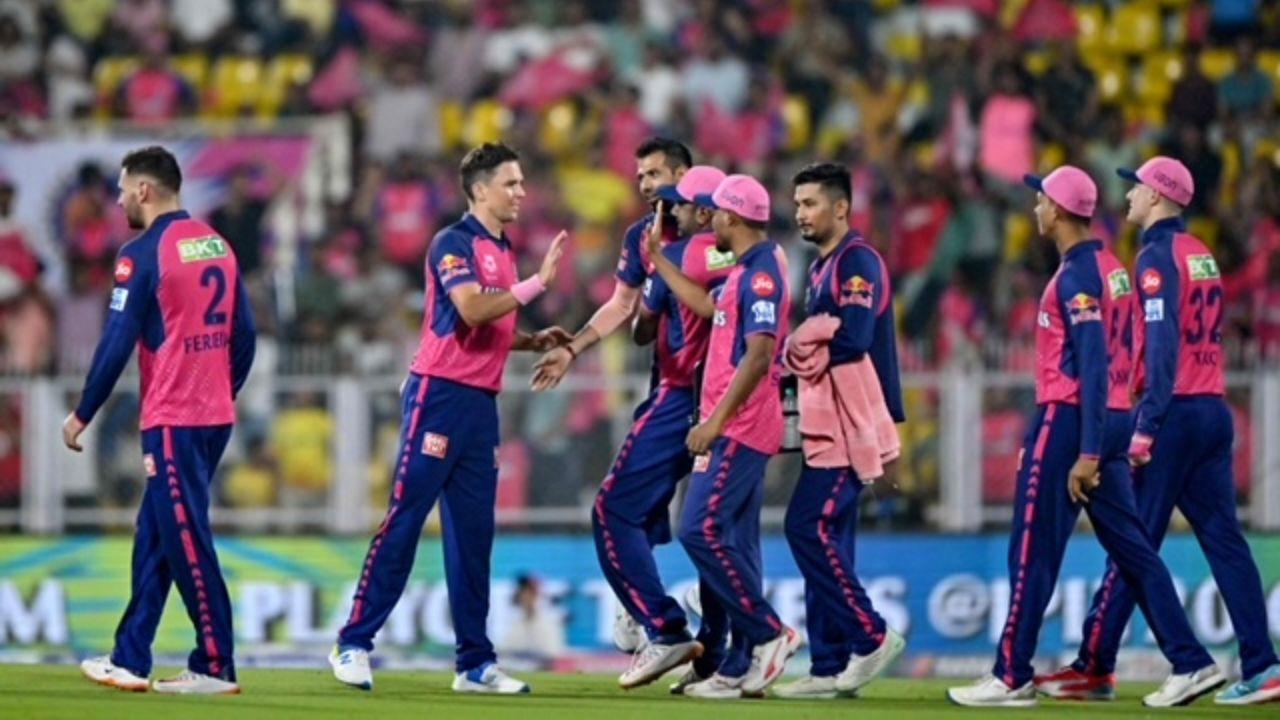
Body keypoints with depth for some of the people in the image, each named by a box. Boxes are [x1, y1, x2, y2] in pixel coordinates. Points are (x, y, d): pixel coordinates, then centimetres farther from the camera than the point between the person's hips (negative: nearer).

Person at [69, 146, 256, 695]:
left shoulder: (143, 254, -10)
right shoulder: (218, 245, 11)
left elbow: (118, 342, -12)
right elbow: (244, 335, 12)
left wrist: (82, 415, -5)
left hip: (172, 422, -8)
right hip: (216, 417, 8)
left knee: (187, 544, -4)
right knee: (153, 538, 13)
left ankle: (216, 667, -4)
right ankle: (130, 660, 16)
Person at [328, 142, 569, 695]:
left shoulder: (502, 249, 18)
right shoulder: (455, 242, -8)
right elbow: (471, 309, -23)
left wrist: (536, 341, 13)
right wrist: (536, 283, -19)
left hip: (482, 401, 9)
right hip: (440, 394, -9)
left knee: (473, 533, 9)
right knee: (404, 518, -9)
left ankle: (475, 663, 12)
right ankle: (354, 643, -6)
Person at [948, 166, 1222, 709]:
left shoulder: (1076, 276, -15)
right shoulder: (1111, 268, 14)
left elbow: (1093, 365, -21)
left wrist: (1087, 454, -23)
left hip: (1071, 420, -9)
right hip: (1114, 419, 9)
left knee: (1032, 553, -3)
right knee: (1130, 547, 9)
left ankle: (1012, 678, 1)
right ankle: (1190, 664, 4)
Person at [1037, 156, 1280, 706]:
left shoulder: (1158, 255, -9)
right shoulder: (1200, 254, 16)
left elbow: (1161, 347, -19)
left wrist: (1145, 429, -23)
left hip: (1175, 413, -8)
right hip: (1215, 411, 8)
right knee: (1224, 539, 4)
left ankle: (1094, 667, 2)